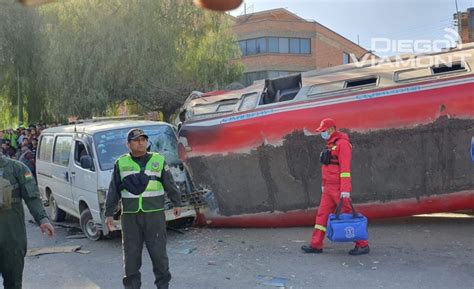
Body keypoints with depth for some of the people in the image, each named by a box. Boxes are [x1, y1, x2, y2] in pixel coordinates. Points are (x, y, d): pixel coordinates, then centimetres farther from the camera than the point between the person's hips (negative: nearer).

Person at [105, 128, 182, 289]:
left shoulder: (158, 160, 3)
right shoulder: (121, 163, 5)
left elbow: (170, 185, 11)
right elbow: (113, 191, 8)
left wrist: (177, 203, 16)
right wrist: (109, 214, 6)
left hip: (155, 215, -1)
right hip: (130, 217, 1)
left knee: (158, 251, 4)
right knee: (131, 253, 7)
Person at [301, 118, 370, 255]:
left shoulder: (342, 143, -12)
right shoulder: (330, 144, 17)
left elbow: (345, 168, -19)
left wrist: (345, 189, -23)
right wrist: (324, 184, 21)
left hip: (339, 188, -9)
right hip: (328, 188, 9)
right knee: (322, 214, 8)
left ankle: (363, 245, 6)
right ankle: (316, 245, 13)